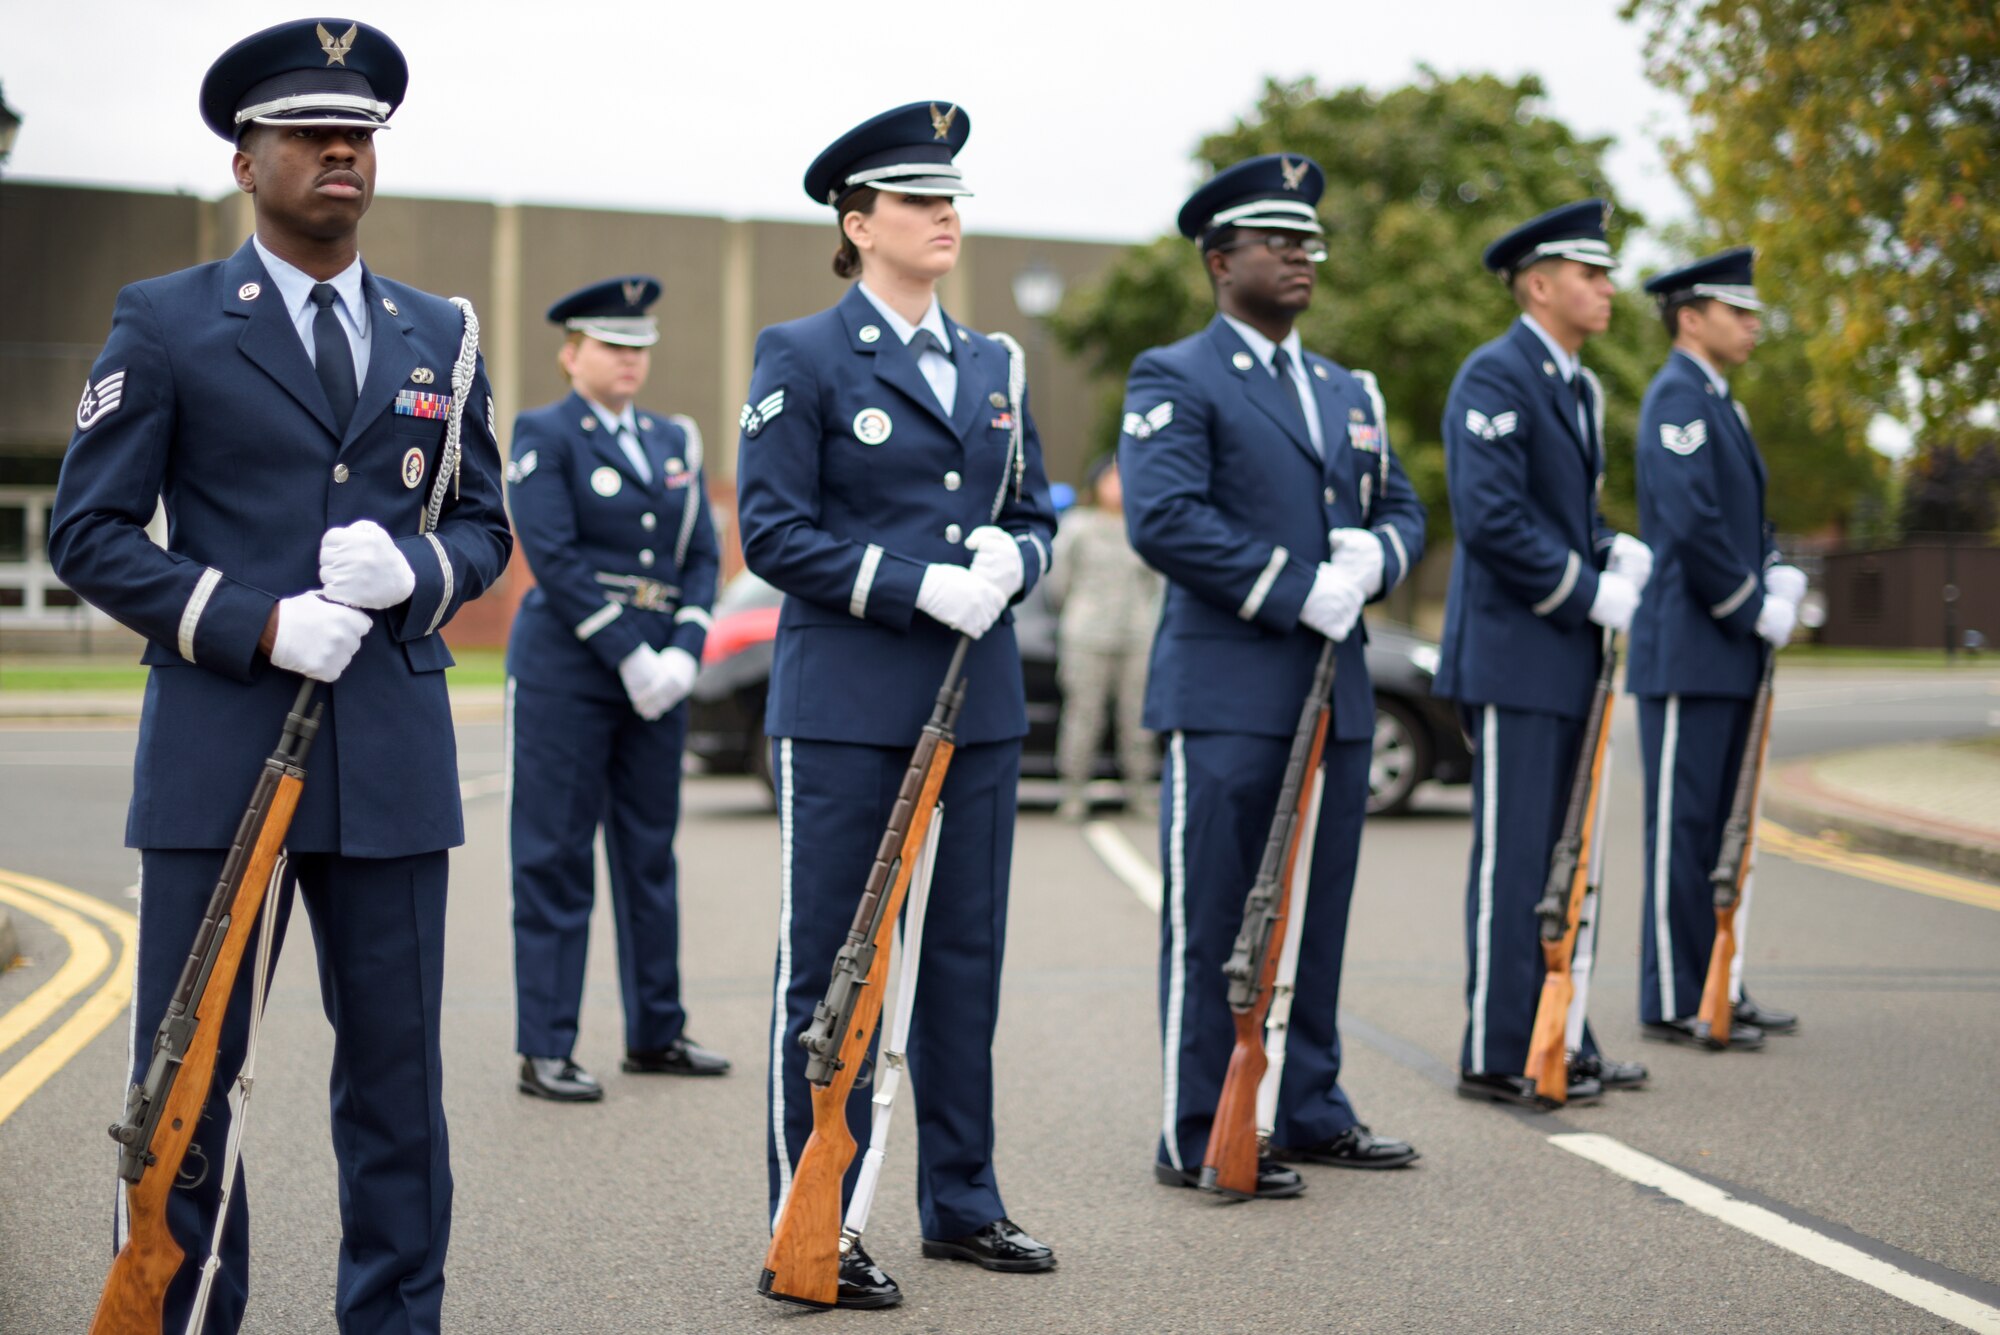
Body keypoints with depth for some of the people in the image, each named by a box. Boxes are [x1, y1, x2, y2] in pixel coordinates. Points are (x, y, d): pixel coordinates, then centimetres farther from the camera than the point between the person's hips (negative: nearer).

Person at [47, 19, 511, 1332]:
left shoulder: (442, 334, 13)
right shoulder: (165, 322, 2)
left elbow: (485, 529, 15)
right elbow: (90, 530, -1)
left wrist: (411, 570, -8)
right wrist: (255, 625, -14)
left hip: (393, 757, 3)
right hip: (219, 749, -3)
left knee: (397, 1065, 8)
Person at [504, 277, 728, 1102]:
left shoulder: (674, 441, 14)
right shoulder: (543, 435, -3)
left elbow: (701, 554, 9)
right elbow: (553, 558, -13)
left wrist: (683, 652, -6)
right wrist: (628, 658, -16)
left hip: (656, 673, 6)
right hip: (566, 670, -6)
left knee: (650, 853, 12)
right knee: (555, 858, -2)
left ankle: (655, 1034, 22)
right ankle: (544, 1053, 3)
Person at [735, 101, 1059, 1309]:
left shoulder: (993, 366, 14)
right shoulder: (803, 357, -3)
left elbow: (1035, 513, 17)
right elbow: (775, 532, -10)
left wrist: (1010, 558, -7)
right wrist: (920, 587, -18)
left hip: (980, 700, 6)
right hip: (847, 705, -6)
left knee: (967, 956, 12)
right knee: (829, 968, 0)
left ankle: (962, 1201, 24)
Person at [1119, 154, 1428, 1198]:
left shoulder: (1349, 391, 21)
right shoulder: (1173, 380, -4)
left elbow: (1401, 505, 21)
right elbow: (1164, 518, -17)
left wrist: (1374, 553, -4)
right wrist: (1298, 591, -18)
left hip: (1335, 692, 7)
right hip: (1228, 694, -7)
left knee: (1315, 918, 12)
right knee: (1212, 925, -2)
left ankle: (1308, 1112, 23)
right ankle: (1199, 1138, 4)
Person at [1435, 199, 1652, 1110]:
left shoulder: (1577, 386, 18)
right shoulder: (1495, 377, -13)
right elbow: (1490, 517, -22)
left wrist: (1617, 551, 4)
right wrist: (1592, 591, -17)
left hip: (1566, 658, 10)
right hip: (1514, 657, -10)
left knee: (1561, 859, 14)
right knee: (1513, 861, -5)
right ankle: (1496, 1058, 2)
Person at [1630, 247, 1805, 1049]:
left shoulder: (1719, 402, 19)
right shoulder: (1677, 396, -12)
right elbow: (1692, 523, -21)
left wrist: (1779, 576, 4)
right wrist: (1757, 612, -14)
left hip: (1728, 653, 10)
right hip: (1688, 651, -10)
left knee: (1718, 824, 13)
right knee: (1682, 824, -5)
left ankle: (1716, 988, 20)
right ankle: (1672, 1004, 0)